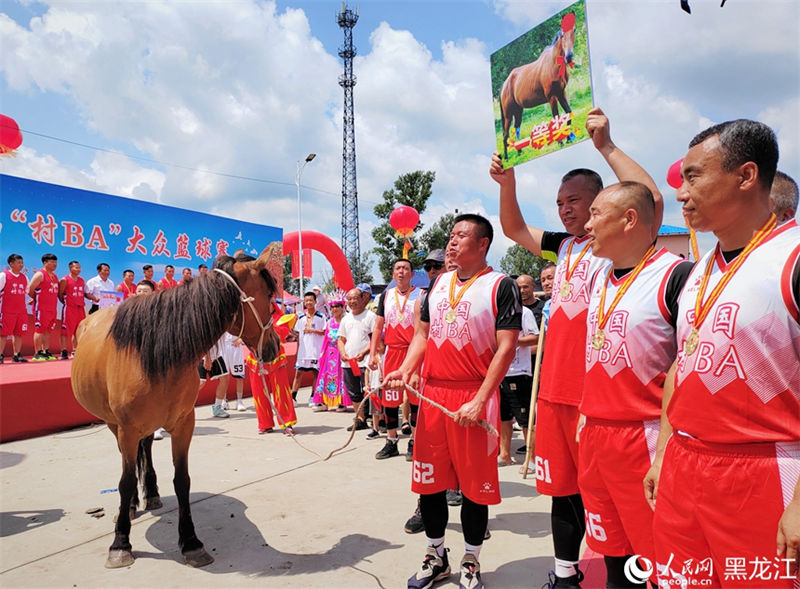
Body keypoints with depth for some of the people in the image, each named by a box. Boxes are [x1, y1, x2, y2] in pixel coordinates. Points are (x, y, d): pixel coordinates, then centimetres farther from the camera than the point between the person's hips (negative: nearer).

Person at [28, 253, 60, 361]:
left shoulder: (55, 276, 16)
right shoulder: (40, 275, -8)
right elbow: (30, 290, -11)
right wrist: (37, 299, 0)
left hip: (52, 308, 8)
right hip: (41, 308, -8)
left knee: (48, 331, 10)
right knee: (39, 330, -6)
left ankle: (46, 352, 14)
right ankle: (37, 354, -4)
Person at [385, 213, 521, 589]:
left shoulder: (501, 286, -5)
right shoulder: (438, 283, 14)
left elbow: (506, 348, -10)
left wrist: (479, 400, -17)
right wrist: (405, 370, -1)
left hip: (474, 396, -5)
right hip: (431, 393, 6)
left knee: (474, 483, 6)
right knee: (429, 479, 12)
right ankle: (436, 557, 32)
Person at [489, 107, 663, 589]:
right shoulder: (564, 246, 14)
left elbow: (652, 200, -23)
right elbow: (514, 229, 22)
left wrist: (606, 146, -19)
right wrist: (508, 181, 7)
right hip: (555, 387, 7)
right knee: (563, 485, 17)